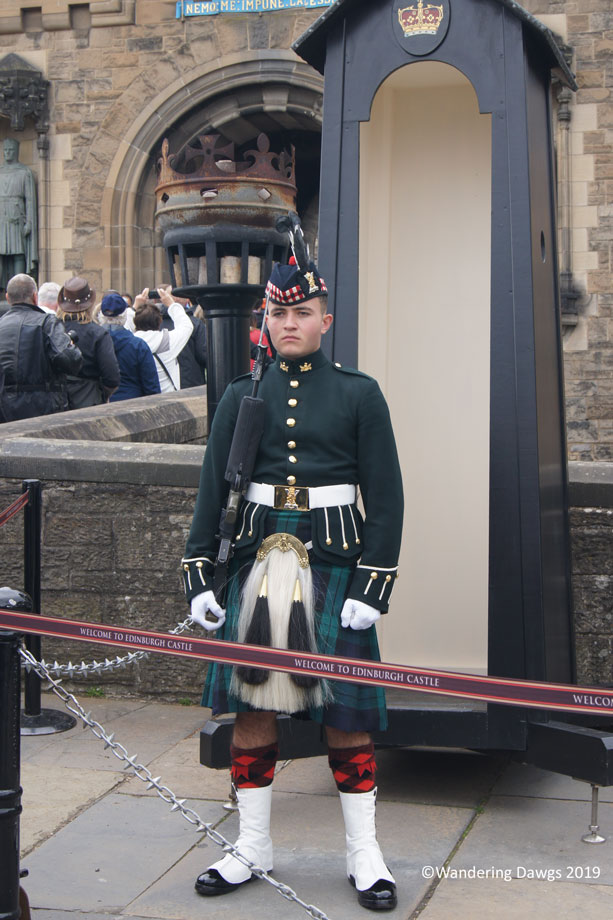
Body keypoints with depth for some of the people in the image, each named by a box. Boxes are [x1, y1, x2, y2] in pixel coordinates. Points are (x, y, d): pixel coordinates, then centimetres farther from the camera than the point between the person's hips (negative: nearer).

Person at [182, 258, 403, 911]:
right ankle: (252, 846, 21)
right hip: (258, 559, 3)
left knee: (345, 710, 2)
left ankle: (364, 855, 15)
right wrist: (198, 576, 1)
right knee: (251, 704, 6)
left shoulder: (358, 395, 1)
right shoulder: (242, 397, 7)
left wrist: (372, 586, -9)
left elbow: (385, 497, -2)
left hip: (334, 563, -2)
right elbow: (211, 488, 7)